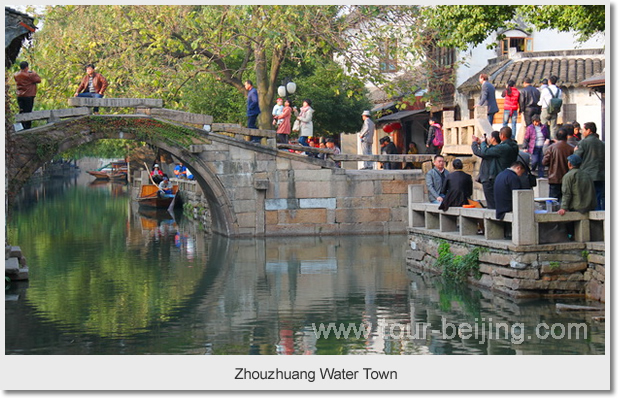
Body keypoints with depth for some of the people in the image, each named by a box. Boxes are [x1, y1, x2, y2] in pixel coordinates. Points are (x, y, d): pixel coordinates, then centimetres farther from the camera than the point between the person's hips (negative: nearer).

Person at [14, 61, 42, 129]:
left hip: (19, 96, 5)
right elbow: (38, 80, -7)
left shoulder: (16, 75, 4)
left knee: (21, 112, 11)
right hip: (28, 95, -5)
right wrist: (34, 74, 7)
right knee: (28, 112, -1)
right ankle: (27, 127, -2)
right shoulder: (29, 75, -13)